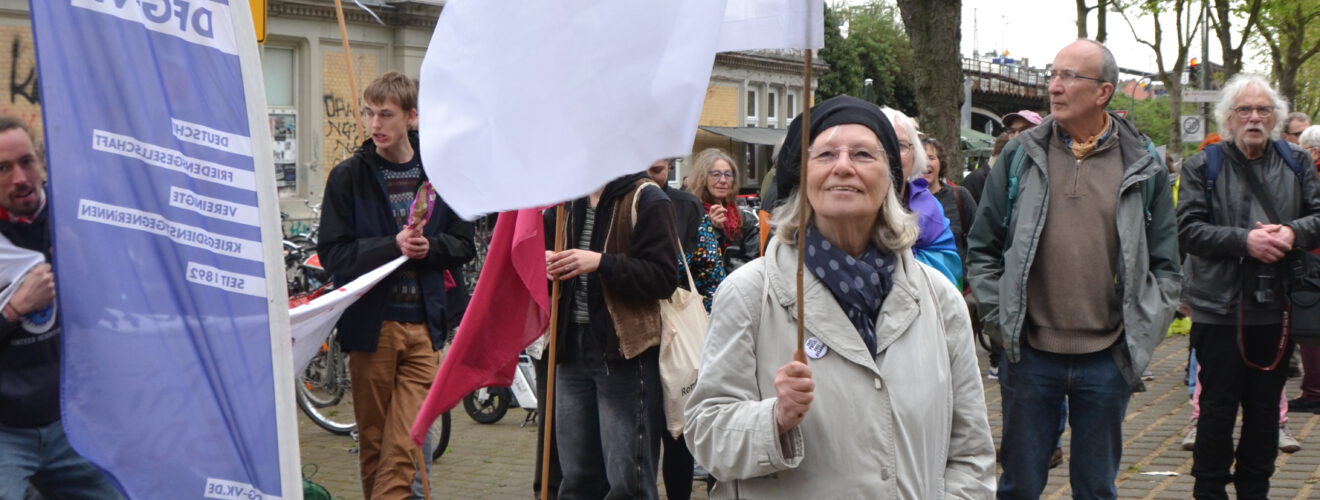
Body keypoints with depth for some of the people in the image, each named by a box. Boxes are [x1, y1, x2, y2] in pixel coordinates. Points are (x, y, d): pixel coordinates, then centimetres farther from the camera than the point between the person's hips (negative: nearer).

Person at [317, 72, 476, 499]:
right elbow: (332, 253, -5)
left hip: (423, 325, 1)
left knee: (404, 448, -6)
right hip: (370, 322, -1)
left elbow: (464, 245, 9)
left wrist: (428, 247, -12)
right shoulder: (349, 176, 1)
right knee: (373, 444, 8)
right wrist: (392, 246, -18)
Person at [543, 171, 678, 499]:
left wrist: (601, 263, -23)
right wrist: (544, 262, 0)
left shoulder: (646, 200, -7)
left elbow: (664, 277, -14)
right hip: (573, 347, 7)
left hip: (627, 352, -7)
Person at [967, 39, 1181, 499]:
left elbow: (1165, 265, 6)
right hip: (1030, 354, 0)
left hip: (1107, 359, 0)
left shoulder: (1144, 167, 1)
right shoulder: (1020, 156, 1)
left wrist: (1142, 336, -2)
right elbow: (982, 248, 4)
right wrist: (998, 321, -3)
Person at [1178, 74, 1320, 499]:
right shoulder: (1203, 166, -1)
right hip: (1220, 308, -3)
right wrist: (1244, 240, -21)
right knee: (1218, 406, 3)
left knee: (1266, 407, 12)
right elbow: (1189, 229, -10)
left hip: (1277, 307, 3)